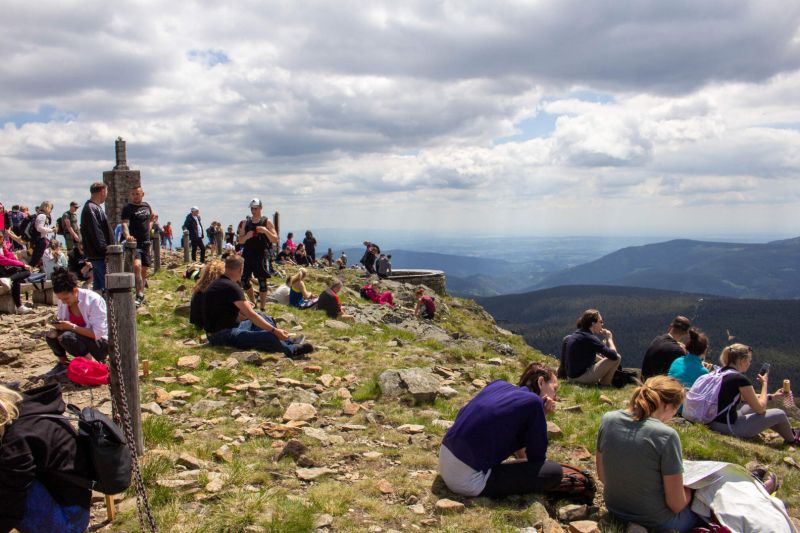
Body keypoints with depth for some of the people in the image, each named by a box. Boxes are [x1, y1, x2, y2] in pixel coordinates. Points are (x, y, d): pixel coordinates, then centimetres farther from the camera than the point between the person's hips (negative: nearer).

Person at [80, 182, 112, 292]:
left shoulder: (92, 207, 17)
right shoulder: (92, 209, -15)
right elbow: (96, 234, -21)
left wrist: (106, 249, 21)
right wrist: (105, 251, -19)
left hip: (96, 255, 10)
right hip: (100, 256, -10)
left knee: (98, 286, 14)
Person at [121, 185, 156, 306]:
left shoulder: (146, 206, 11)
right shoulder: (127, 209, -7)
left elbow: (153, 215, 32)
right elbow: (124, 224, -22)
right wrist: (127, 235, -41)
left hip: (146, 243, 6)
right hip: (134, 243, -6)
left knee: (144, 269, 13)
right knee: (137, 265, -25)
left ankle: (141, 293, 30)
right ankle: (139, 295, -25)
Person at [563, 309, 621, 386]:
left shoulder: (575, 334, 7)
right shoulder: (589, 338, -19)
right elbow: (613, 355, -19)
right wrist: (609, 338, -3)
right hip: (582, 377, -9)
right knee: (617, 358, -9)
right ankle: (605, 384, 4)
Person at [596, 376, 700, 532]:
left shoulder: (608, 419, -10)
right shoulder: (666, 435, -26)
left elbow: (602, 475, 3)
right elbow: (676, 505, -19)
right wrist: (688, 492, 1)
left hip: (614, 508, 6)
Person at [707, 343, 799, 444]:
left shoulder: (721, 372, 7)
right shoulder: (740, 379, -18)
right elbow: (760, 408, -7)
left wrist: (772, 396, 23)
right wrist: (765, 384, 2)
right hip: (729, 428, -8)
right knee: (779, 414, 6)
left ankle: (789, 432, 44)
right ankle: (792, 439, 37)